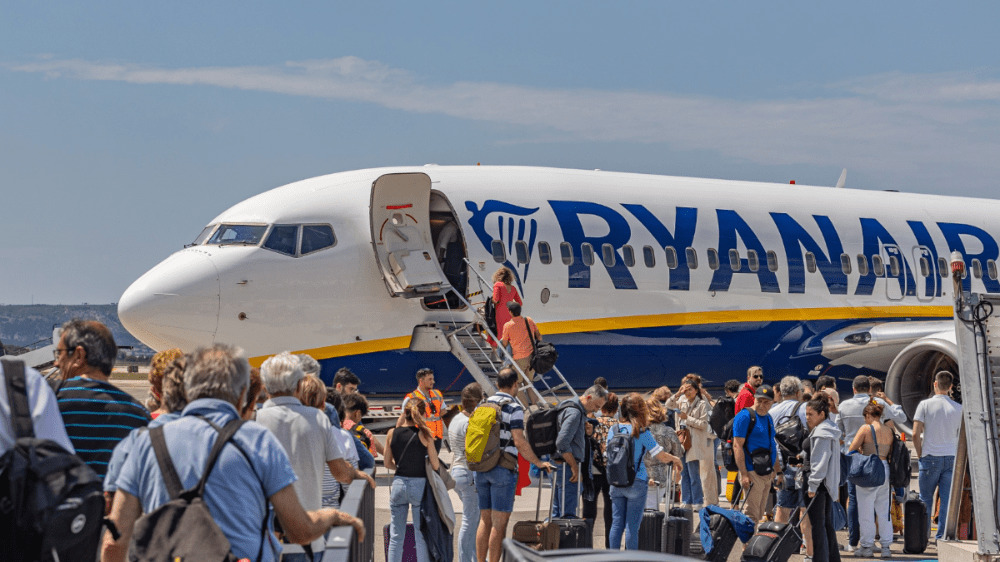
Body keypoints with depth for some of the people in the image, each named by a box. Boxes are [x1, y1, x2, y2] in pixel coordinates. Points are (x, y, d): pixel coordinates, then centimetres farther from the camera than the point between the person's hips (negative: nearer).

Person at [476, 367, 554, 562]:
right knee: (499, 522, -4)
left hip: (481, 468, 6)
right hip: (503, 469, -6)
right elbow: (519, 442, -15)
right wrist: (538, 463, -7)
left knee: (485, 519, 11)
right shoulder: (514, 408, -8)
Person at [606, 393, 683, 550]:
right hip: (636, 483, -4)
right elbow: (662, 457, -9)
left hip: (616, 483, 4)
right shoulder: (642, 433, -11)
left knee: (616, 523, 9)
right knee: (632, 525, 1)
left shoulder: (614, 430, 2)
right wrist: (675, 459, 12)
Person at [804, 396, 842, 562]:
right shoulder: (830, 429, 17)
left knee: (817, 524, -8)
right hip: (829, 483, 10)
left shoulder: (822, 433, -15)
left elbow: (819, 462, -19)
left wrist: (812, 486, -18)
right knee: (827, 524, 15)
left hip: (820, 482, -10)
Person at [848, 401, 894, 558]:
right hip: (885, 469, 5)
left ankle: (867, 546, 7)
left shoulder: (866, 428, -8)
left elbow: (851, 450, -8)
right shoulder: (889, 431, 8)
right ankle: (886, 546, 12)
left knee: (866, 511, 4)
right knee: (884, 510, 11)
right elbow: (889, 453, 11)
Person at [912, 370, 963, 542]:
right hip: (951, 458, 2)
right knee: (947, 500, 3)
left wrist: (920, 455, 4)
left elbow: (916, 434, -7)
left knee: (926, 499, 8)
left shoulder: (925, 404, -3)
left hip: (930, 458, -2)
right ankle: (942, 537, 2)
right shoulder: (958, 408, 4)